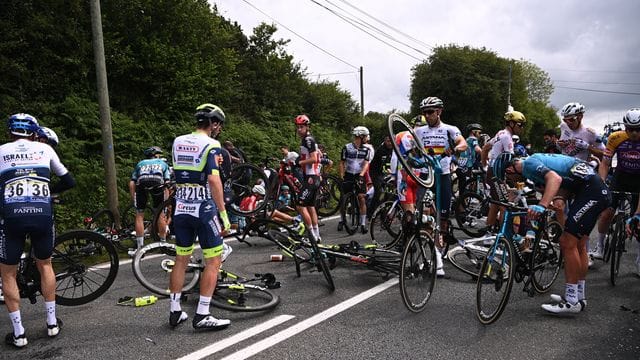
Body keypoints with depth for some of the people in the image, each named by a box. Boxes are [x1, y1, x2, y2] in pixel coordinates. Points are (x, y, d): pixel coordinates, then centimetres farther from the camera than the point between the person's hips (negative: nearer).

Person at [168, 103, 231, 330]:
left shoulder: (178, 142, 9)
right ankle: (202, 316, 2)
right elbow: (213, 180, -20)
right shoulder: (211, 145, -10)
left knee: (181, 260, 15)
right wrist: (224, 214, -17)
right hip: (204, 210, -7)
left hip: (181, 209, 7)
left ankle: (175, 312, 22)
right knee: (213, 261, 2)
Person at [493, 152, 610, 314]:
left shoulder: (528, 164, -12)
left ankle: (571, 301, -1)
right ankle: (580, 296, 25)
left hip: (591, 191, -10)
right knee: (578, 244, 15)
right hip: (599, 191, 10)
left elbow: (555, 179, -31)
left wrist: (541, 206, -42)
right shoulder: (535, 160, 18)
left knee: (568, 243, -8)